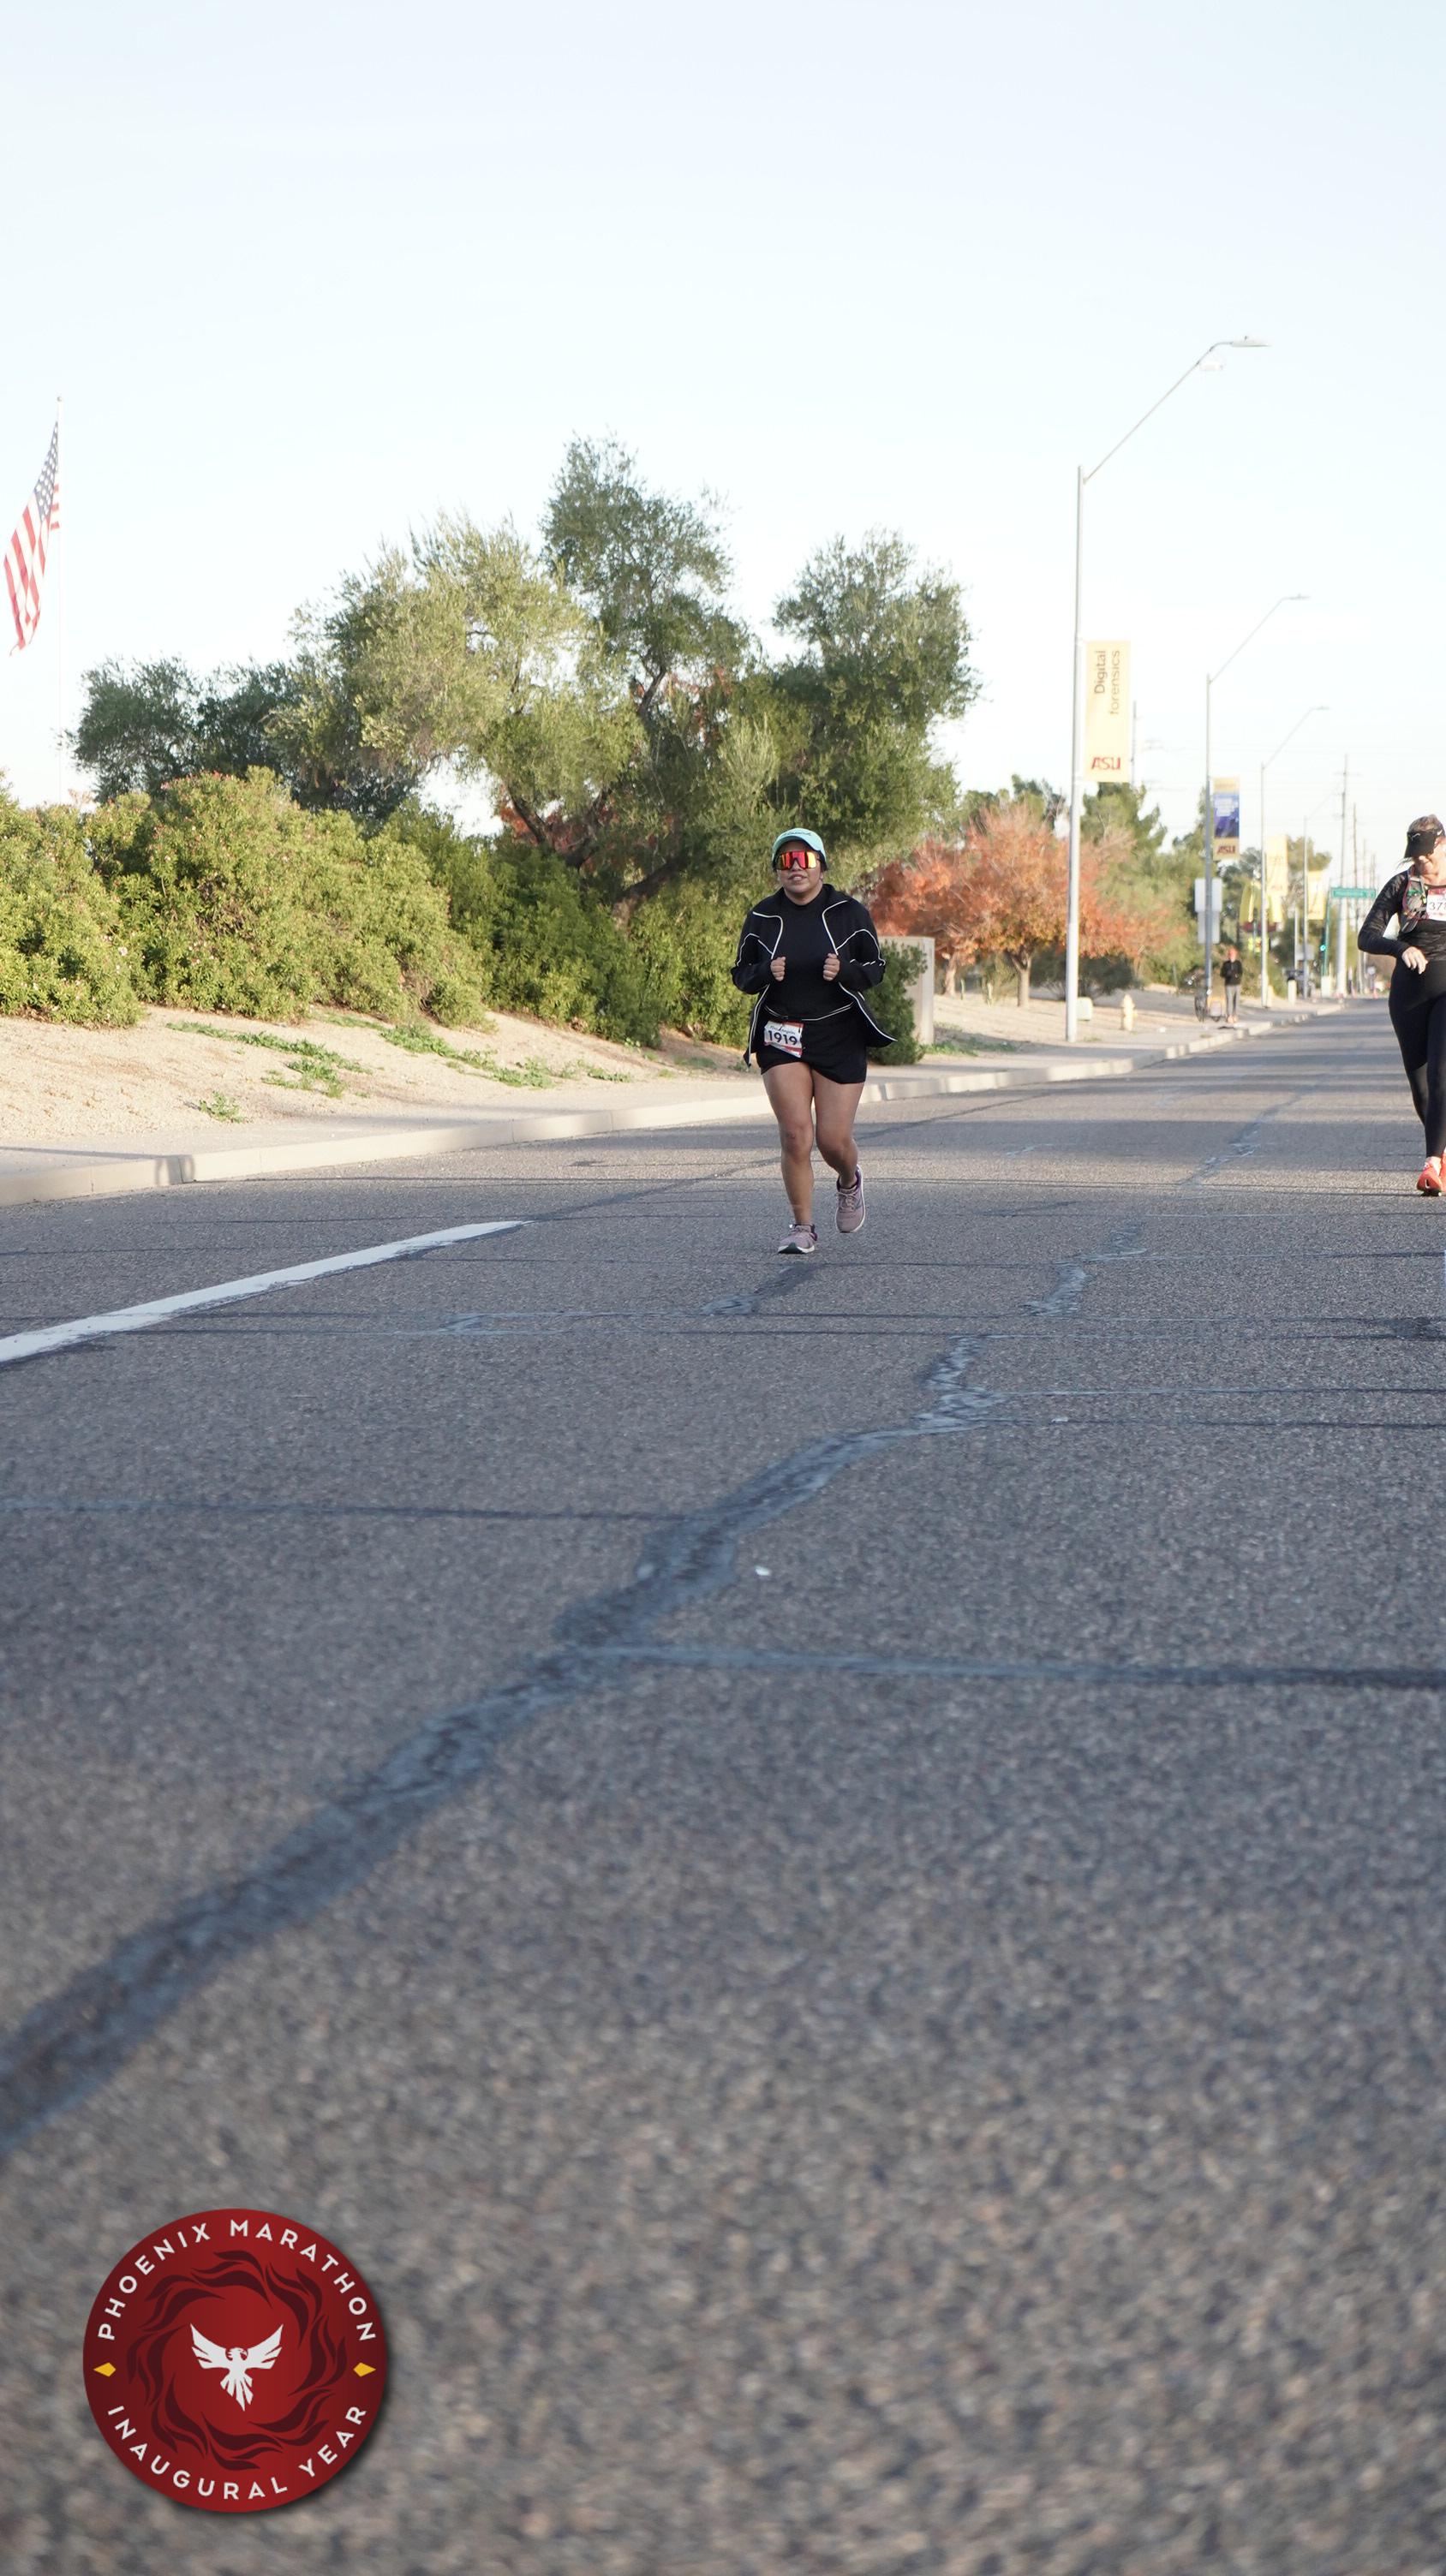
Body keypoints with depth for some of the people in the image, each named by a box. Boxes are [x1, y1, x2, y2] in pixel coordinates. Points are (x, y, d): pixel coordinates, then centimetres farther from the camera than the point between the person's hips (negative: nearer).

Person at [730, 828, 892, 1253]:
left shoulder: (850, 914, -1)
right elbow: (741, 975, 8)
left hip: (838, 1035, -1)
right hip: (781, 1035, 1)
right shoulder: (762, 918, 2)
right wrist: (766, 972, -14)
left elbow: (875, 970, 4)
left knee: (833, 1140, -2)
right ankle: (802, 1227, 1)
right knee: (795, 1134, -12)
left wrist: (843, 972, -17)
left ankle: (850, 1182, 34)